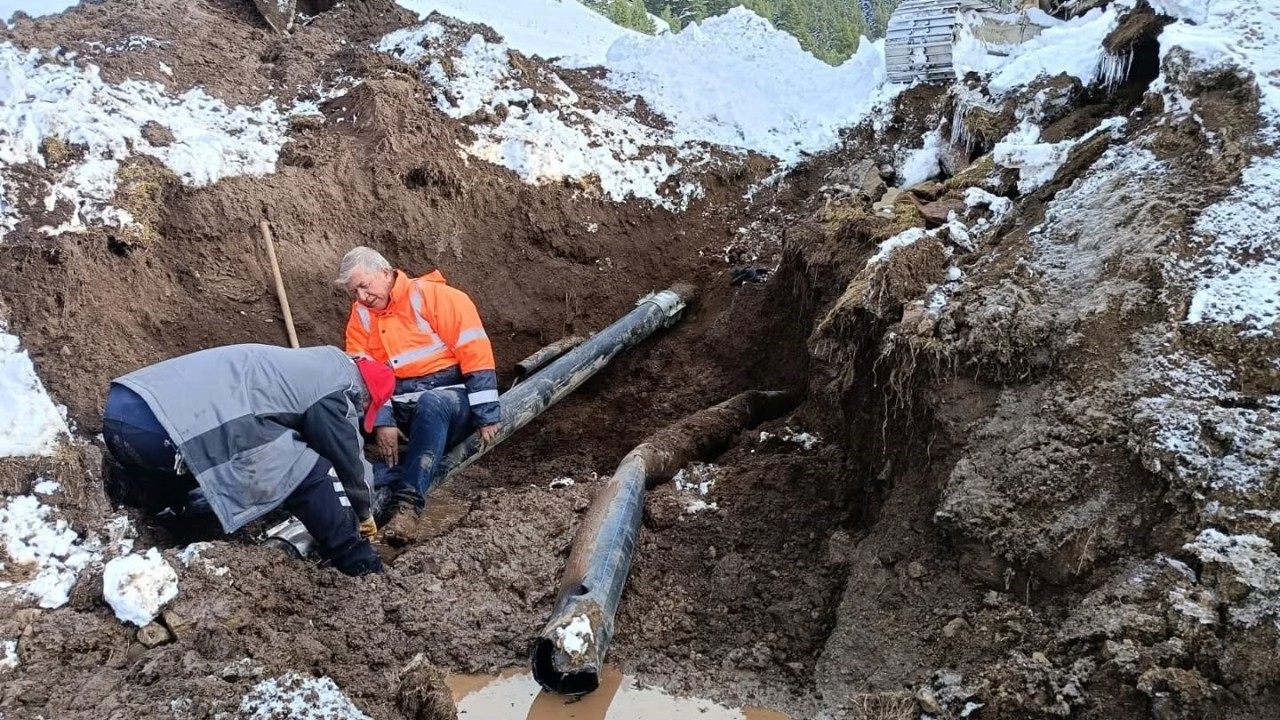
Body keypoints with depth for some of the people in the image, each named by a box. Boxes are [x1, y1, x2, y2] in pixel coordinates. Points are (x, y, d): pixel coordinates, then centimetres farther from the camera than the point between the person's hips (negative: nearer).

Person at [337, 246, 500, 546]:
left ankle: (407, 504, -46)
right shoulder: (361, 316, 8)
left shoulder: (434, 296, -9)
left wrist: (486, 415, -15)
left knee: (431, 404, -39)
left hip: (451, 395, -5)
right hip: (400, 406, 5)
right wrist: (382, 421, -19)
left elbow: (476, 352, -13)